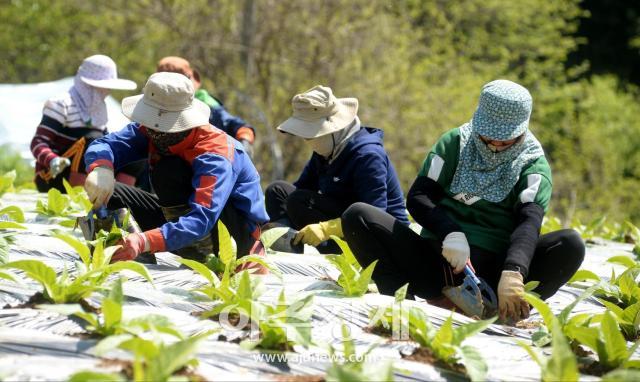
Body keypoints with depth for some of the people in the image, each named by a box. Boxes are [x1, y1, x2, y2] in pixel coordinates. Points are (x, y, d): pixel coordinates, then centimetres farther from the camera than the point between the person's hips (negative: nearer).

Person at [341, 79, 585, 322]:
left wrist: (512, 274, -36)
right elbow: (417, 196, -2)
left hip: (492, 266, -2)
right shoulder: (455, 143, 6)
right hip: (437, 255, 2)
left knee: (570, 244, -27)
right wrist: (450, 233, -22)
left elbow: (528, 223, -16)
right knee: (357, 216, -16)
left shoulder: (533, 165, 1)